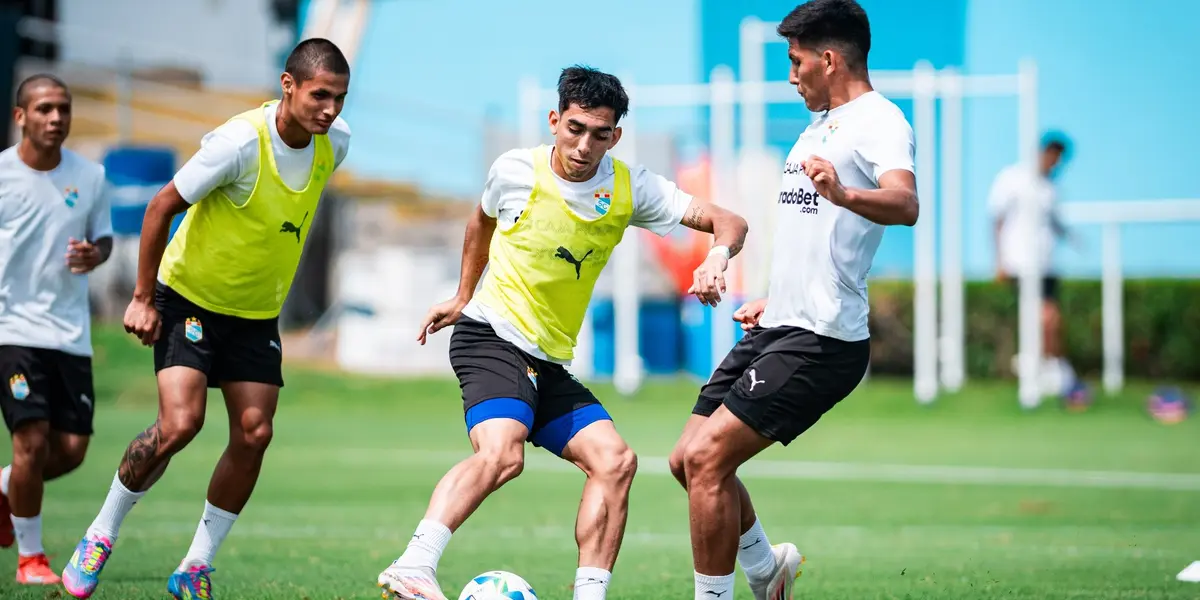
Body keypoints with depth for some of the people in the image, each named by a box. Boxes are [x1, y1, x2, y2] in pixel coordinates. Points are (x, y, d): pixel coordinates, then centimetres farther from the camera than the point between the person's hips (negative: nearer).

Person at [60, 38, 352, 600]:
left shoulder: (334, 142, -8)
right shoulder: (241, 141, -27)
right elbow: (162, 206, -17)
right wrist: (143, 297, -13)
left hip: (257, 314, 6)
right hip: (189, 296, -6)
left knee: (253, 435, -5)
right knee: (179, 423, -19)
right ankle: (100, 535, 1)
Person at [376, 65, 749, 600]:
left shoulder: (629, 188, 1)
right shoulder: (515, 171, -5)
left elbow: (729, 222, -2)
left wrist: (716, 259, -23)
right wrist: (463, 296, 23)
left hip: (551, 363, 6)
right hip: (491, 337, -6)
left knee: (614, 460, -10)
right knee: (502, 453, -31)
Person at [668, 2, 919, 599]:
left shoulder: (880, 121, -12)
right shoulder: (819, 124, 20)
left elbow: (904, 205, -33)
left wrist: (842, 194, -51)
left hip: (822, 342, -10)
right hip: (777, 329, 10)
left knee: (706, 457, -17)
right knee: (688, 460, 10)